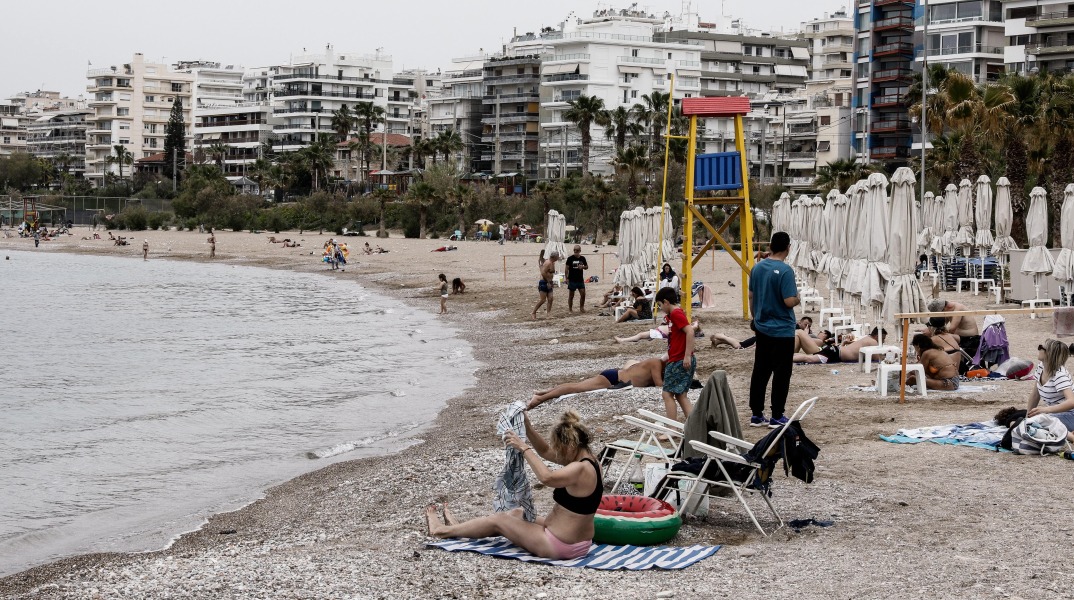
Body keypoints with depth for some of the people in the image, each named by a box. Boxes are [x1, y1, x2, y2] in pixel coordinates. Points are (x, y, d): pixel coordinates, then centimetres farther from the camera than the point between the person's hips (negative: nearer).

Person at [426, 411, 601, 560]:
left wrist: (524, 448, -30)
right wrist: (527, 427, 1)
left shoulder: (581, 469, -25)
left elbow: (546, 477, -41)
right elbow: (545, 452, 14)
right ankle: (459, 527, 43)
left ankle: (442, 531, 29)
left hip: (560, 547, -9)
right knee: (517, 514, 26)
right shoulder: (584, 460, 4)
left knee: (498, 520, 10)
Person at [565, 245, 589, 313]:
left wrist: (583, 267, -8)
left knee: (583, 294, -1)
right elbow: (567, 268, -4)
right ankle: (570, 309, 13)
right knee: (571, 295, 4)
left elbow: (587, 266, 16)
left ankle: (581, 308, 13)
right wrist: (567, 278, -10)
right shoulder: (570, 258, -5)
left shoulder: (582, 258, 5)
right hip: (572, 280, -3)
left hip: (580, 280, 3)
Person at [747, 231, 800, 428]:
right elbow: (790, 301, -22)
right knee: (781, 374, 1)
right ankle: (777, 416, 3)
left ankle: (756, 414, 14)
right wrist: (798, 298, 0)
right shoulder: (785, 271, -18)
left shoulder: (757, 268, 4)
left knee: (760, 371, 11)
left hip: (762, 329, 7)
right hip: (782, 330, -7)